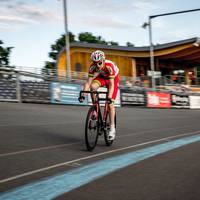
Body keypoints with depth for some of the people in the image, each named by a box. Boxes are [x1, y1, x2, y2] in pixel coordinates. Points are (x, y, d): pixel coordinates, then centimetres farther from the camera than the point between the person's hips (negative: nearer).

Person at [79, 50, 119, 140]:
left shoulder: (110, 66, -39)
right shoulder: (92, 67, -28)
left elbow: (111, 84, -40)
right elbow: (88, 82, -27)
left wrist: (109, 97, -51)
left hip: (113, 78, -3)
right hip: (102, 77, 3)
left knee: (110, 103, -13)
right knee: (93, 86, -31)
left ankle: (112, 128, -4)